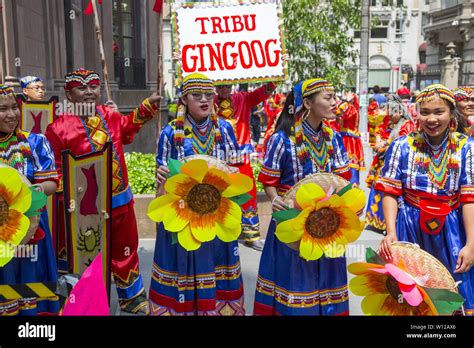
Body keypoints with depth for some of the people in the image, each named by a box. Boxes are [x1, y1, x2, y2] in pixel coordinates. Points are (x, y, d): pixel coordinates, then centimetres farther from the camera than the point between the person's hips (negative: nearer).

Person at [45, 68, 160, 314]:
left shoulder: (110, 115, 2)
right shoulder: (59, 128, -13)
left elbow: (128, 126, 25)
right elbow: (55, 171, -12)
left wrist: (148, 106, 15)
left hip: (121, 200, 5)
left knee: (125, 250, 19)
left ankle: (132, 297, 38)